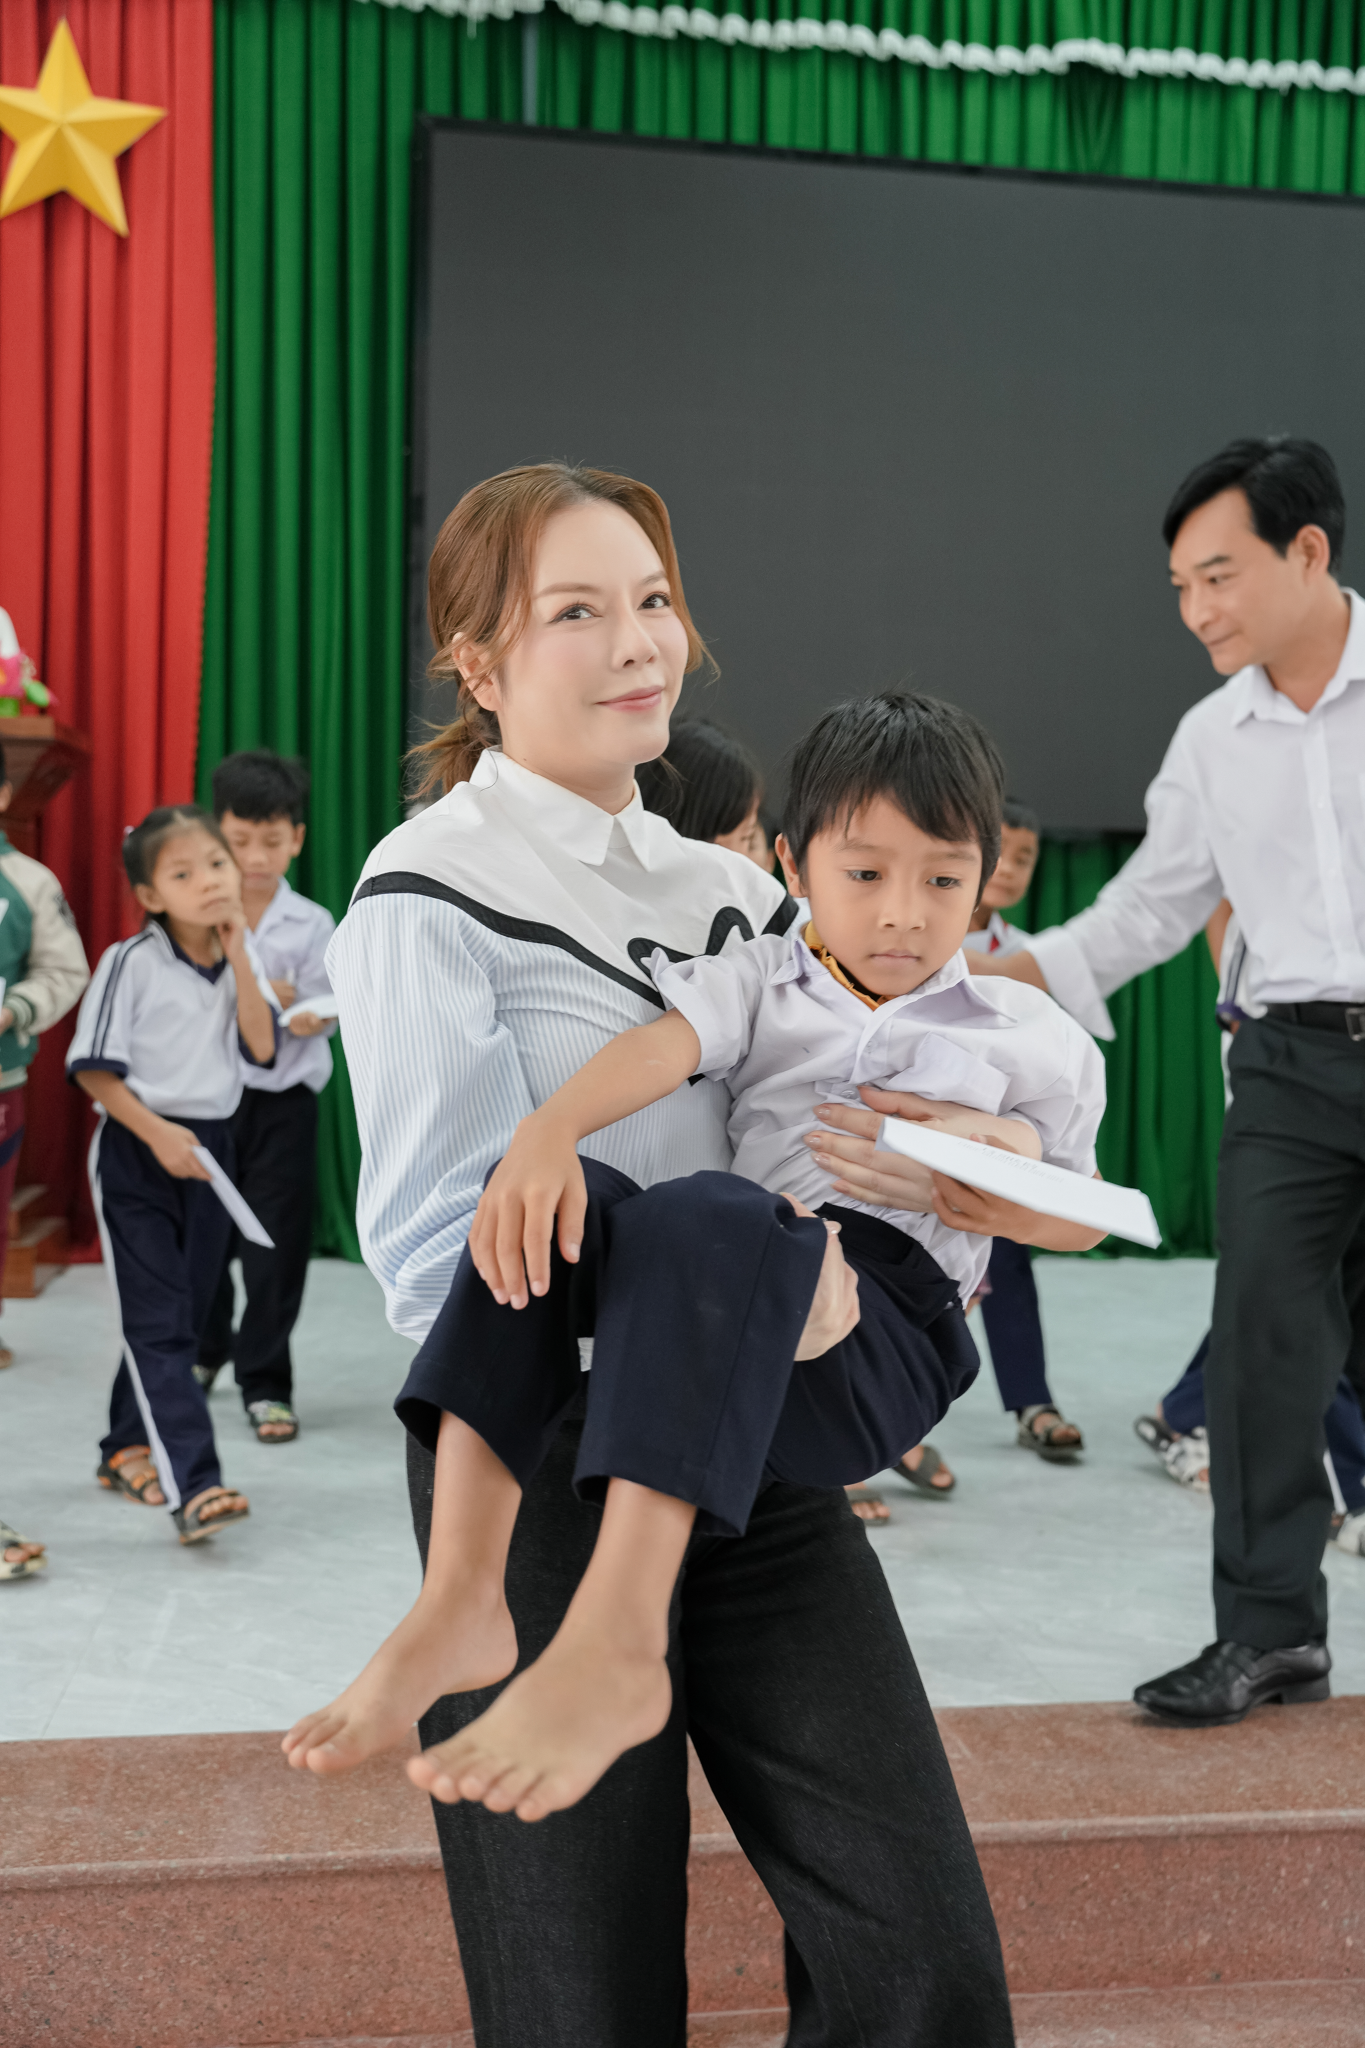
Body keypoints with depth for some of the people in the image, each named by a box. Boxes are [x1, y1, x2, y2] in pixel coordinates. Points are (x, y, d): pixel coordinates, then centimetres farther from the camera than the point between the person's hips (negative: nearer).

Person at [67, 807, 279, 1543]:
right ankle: (194, 1486, -18)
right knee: (157, 1323, -10)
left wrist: (239, 958, -11)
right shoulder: (131, 962, -11)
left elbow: (262, 1048, -6)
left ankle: (127, 1450, 32)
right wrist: (158, 1135, -18)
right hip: (136, 1153, -6)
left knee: (184, 1316, 14)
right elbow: (93, 1067, -11)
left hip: (208, 1149, 6)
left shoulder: (241, 959, 5)